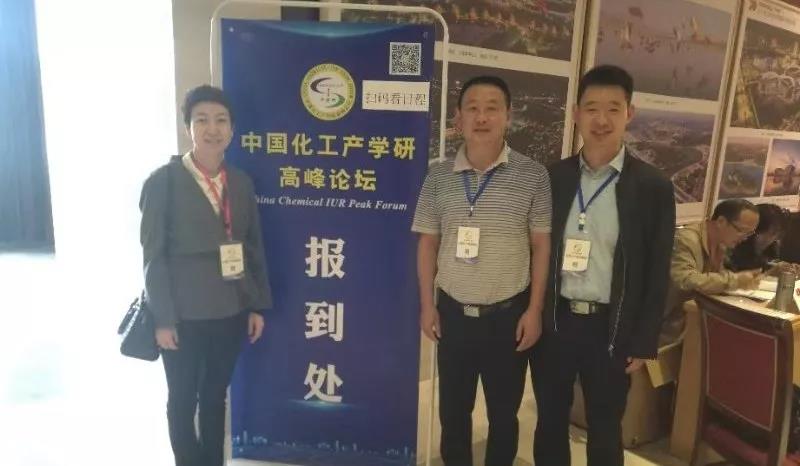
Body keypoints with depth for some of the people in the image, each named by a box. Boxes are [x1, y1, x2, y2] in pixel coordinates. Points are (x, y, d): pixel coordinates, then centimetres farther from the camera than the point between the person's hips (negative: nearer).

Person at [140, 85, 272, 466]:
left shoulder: (241, 183, 4)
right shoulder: (163, 181, -8)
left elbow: (254, 247, 7)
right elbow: (153, 254, -9)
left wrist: (258, 306, 5)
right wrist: (162, 318, -11)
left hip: (231, 312, 4)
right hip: (184, 315, -3)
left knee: (215, 396, 18)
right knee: (183, 400, 13)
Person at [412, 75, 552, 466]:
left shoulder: (533, 176, -7)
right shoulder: (438, 177, -2)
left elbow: (541, 245, -3)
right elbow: (428, 243, 4)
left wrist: (534, 309, -6)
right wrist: (427, 304, 2)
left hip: (508, 314, -1)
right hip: (453, 312, 2)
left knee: (504, 410, 16)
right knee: (453, 407, 18)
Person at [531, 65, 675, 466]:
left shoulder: (653, 187, -6)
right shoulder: (552, 177, 0)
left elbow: (657, 274, -3)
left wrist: (643, 342, -3)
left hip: (611, 329, -1)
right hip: (553, 323, 2)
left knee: (605, 432, 16)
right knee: (550, 424, 17)